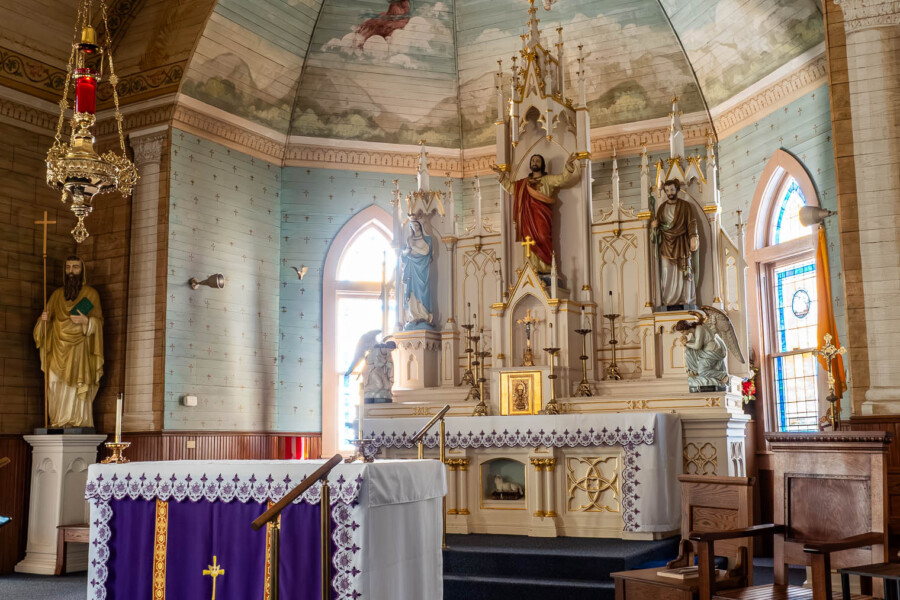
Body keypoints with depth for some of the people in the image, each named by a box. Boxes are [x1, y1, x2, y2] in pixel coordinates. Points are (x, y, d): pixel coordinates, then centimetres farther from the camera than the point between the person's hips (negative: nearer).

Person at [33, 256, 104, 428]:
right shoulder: (57, 294, 17)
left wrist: (85, 321, -17)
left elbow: (98, 322, 2)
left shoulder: (91, 294, 6)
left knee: (77, 390, -11)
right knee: (57, 389, -4)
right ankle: (58, 426, -2)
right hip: (58, 351, 4)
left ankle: (79, 425, -11)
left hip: (79, 351, -4)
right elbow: (46, 322, 19)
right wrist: (44, 319, -3)